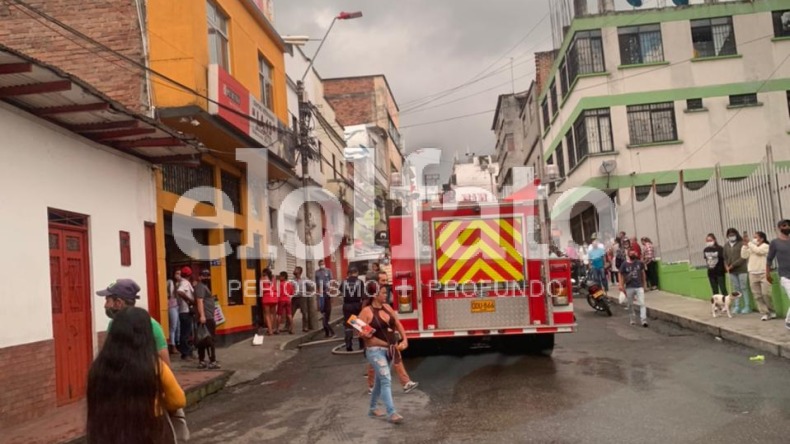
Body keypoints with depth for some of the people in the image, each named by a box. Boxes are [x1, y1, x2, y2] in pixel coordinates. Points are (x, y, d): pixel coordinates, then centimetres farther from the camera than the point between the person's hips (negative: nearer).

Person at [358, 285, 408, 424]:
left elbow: (398, 324, 12)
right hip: (375, 350, -7)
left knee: (380, 380, 18)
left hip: (388, 349, 7)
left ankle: (373, 409, 33)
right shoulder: (366, 311, -13)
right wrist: (367, 334, -26)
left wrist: (404, 340, 4)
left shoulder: (387, 307, 8)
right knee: (386, 380, -15)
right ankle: (391, 413, -15)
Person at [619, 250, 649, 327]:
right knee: (630, 305, 10)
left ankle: (644, 320, -13)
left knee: (642, 303, -10)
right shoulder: (624, 264, -5)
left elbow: (643, 273, 13)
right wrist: (621, 286, -9)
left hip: (639, 287, 0)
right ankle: (632, 320, 24)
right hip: (629, 288, 0)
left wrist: (644, 283, 16)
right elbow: (621, 275, -1)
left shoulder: (640, 263, 0)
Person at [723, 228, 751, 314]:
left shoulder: (742, 243, -7)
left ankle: (747, 306, 4)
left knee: (744, 288, -2)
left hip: (742, 269, -5)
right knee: (735, 288, 8)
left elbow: (743, 257, -13)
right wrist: (726, 266, -2)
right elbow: (725, 257, 15)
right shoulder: (726, 245, 10)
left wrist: (733, 265, -16)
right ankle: (737, 306, 13)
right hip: (732, 271, 5)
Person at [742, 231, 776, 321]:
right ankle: (765, 313, 7)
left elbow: (758, 251, -21)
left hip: (763, 274, -5)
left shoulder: (766, 246, -3)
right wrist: (745, 245, -4)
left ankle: (771, 311, 11)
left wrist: (749, 243, -13)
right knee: (757, 295, 2)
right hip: (753, 274, 5)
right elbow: (744, 256, 5)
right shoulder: (751, 247, 14)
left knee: (766, 294, -9)